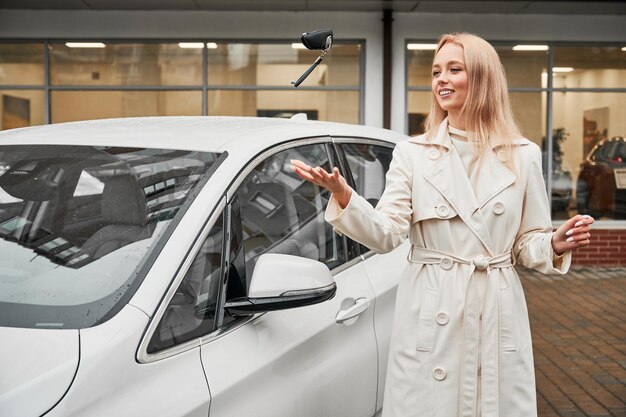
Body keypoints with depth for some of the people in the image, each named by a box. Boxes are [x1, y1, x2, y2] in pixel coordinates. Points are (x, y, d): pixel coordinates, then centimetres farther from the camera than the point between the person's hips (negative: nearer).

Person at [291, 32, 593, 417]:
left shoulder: (523, 156, 4)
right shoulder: (412, 154, 2)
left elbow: (528, 243, 8)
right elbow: (386, 234, -8)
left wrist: (556, 246, -13)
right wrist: (343, 194, -24)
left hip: (499, 314, 1)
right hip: (430, 316, -1)